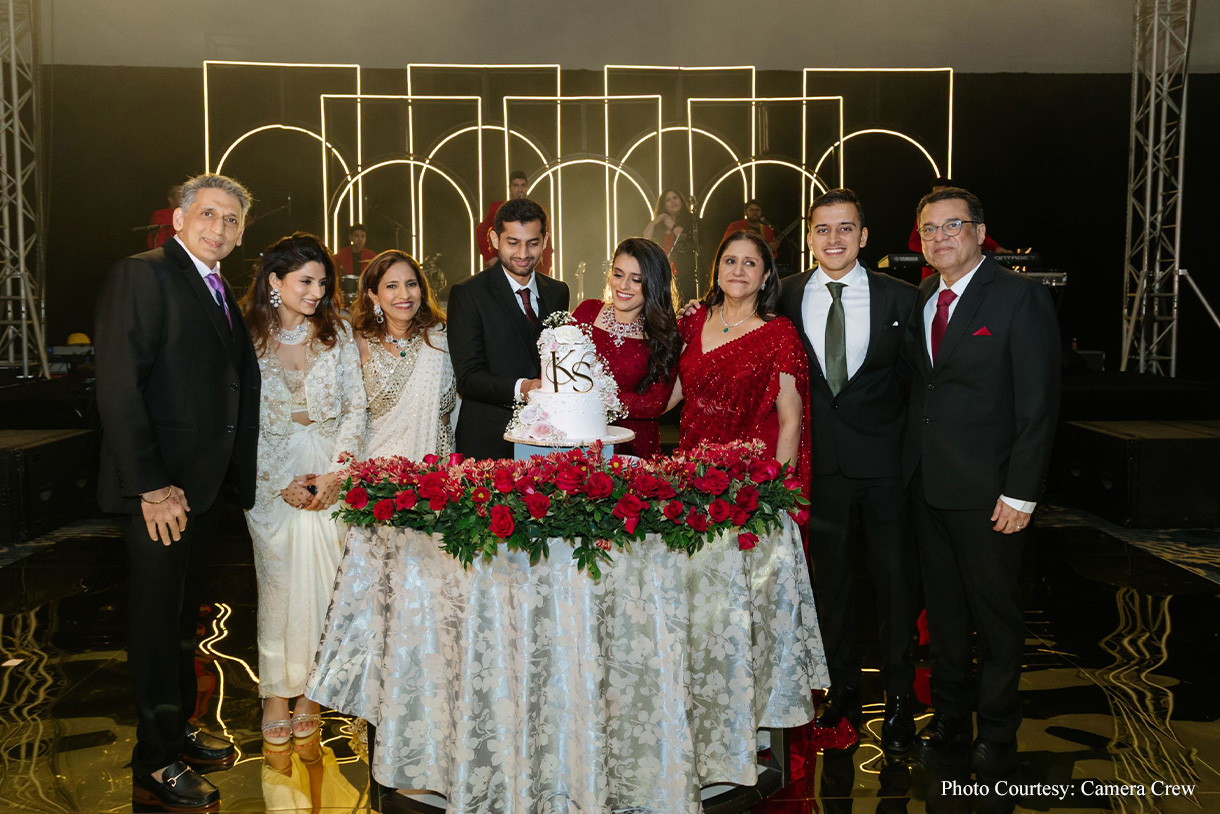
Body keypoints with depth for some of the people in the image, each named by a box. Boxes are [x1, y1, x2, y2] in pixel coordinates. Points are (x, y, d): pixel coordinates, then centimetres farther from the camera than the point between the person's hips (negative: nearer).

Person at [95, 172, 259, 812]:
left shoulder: (220, 293, 14)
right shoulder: (143, 276, -13)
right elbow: (118, 387, -20)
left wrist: (234, 477, 9)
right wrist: (151, 487, -22)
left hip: (204, 485, 8)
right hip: (160, 489, -8)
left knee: (184, 616, 20)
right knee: (158, 621, 3)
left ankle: (178, 730, 37)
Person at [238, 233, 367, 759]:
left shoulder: (338, 333, 3)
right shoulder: (247, 338, -2)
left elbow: (355, 407, 2)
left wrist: (335, 472, -8)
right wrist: (282, 483, -8)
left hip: (332, 474, 1)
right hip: (271, 477, -1)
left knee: (321, 583, 0)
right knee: (278, 582, 2)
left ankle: (309, 690, 13)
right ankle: (276, 692, 13)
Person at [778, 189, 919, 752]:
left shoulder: (900, 299, -3)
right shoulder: (788, 298, 1)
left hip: (885, 458, -1)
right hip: (820, 460, 2)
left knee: (895, 575, 8)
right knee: (829, 576, 13)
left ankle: (898, 698, 25)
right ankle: (844, 688, 30)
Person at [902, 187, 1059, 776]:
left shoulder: (1020, 297, -9)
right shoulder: (918, 300, 10)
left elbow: (1038, 403, -13)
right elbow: (918, 387, 10)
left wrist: (1020, 493, -16)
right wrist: (911, 464, 0)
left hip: (986, 490, -5)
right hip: (926, 484, 6)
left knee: (995, 613, 8)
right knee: (942, 606, 17)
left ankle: (997, 733, 25)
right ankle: (950, 715, 34)